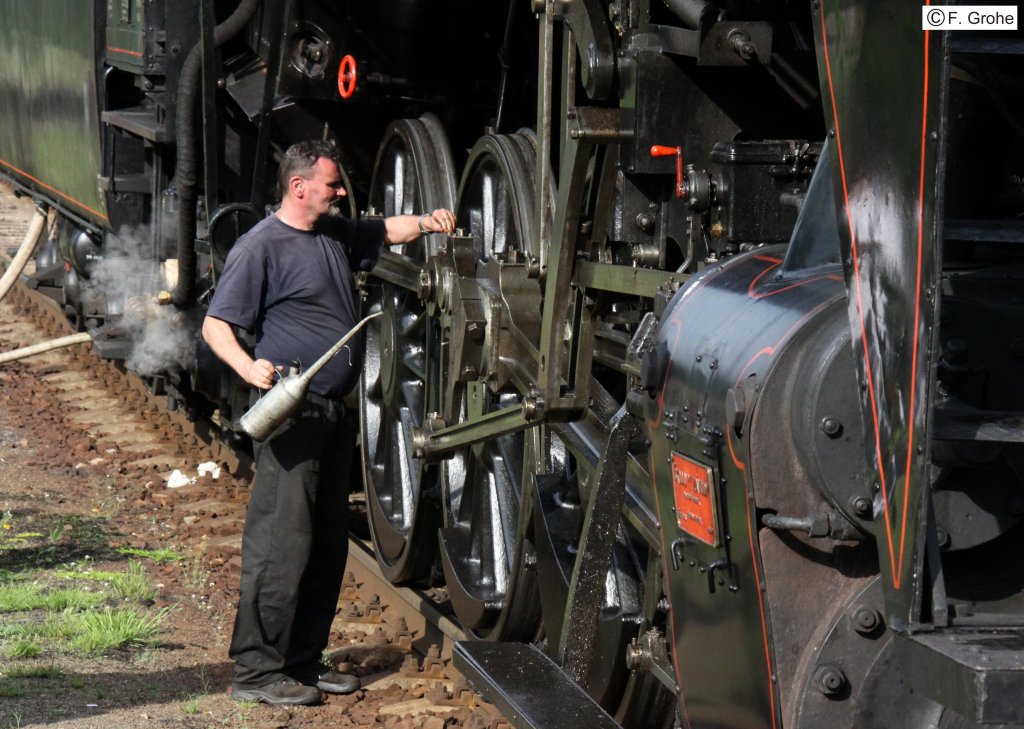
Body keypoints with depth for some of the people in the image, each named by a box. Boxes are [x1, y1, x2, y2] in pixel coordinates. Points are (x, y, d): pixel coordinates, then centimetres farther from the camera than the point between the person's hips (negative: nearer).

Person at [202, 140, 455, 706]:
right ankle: (255, 671, -5)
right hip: (290, 413, -9)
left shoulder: (335, 233, 15)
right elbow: (215, 326, -11)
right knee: (281, 544, -10)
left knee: (327, 546, 12)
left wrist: (425, 223, 13)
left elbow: (384, 231, 34)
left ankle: (303, 660, 21)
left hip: (332, 414, 9)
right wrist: (249, 367, -29)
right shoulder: (261, 246, -9)